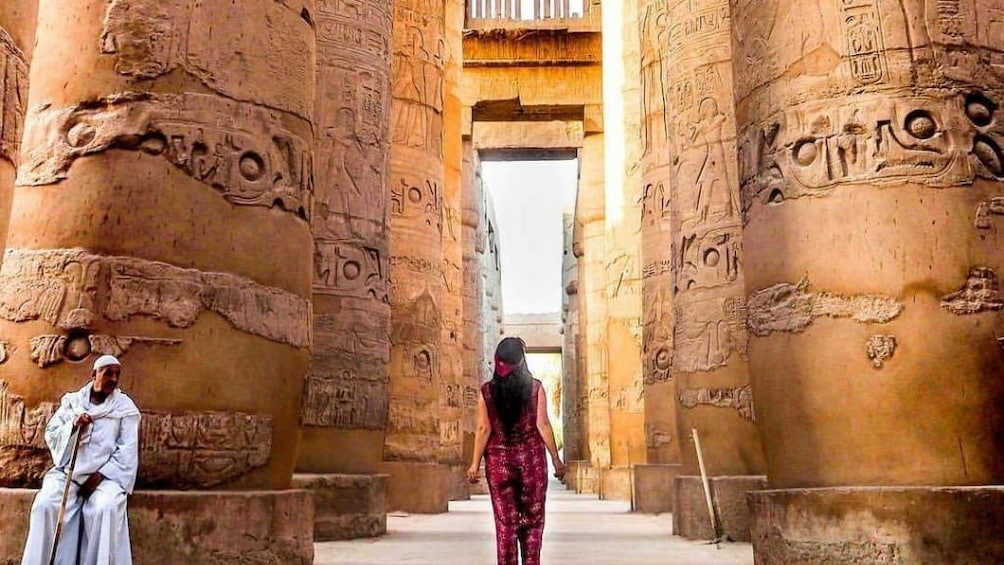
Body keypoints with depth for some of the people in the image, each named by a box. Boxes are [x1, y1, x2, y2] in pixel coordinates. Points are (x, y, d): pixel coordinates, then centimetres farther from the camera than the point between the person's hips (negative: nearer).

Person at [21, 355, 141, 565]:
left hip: (106, 474, -2)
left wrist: (100, 475, -12)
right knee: (45, 505, -26)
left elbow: (128, 449, -1)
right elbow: (51, 435, 10)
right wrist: (72, 427, -11)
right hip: (68, 471, 2)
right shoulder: (71, 400, 15)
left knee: (107, 508, -33)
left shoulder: (125, 407, 7)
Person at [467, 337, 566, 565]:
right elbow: (543, 425, -6)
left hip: (498, 460, 1)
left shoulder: (487, 390, -2)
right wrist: (556, 459, 1)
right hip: (531, 458, -1)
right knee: (532, 520, 10)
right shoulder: (535, 387, -4)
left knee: (505, 521, 7)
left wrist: (475, 463, 3)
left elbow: (484, 429, -3)